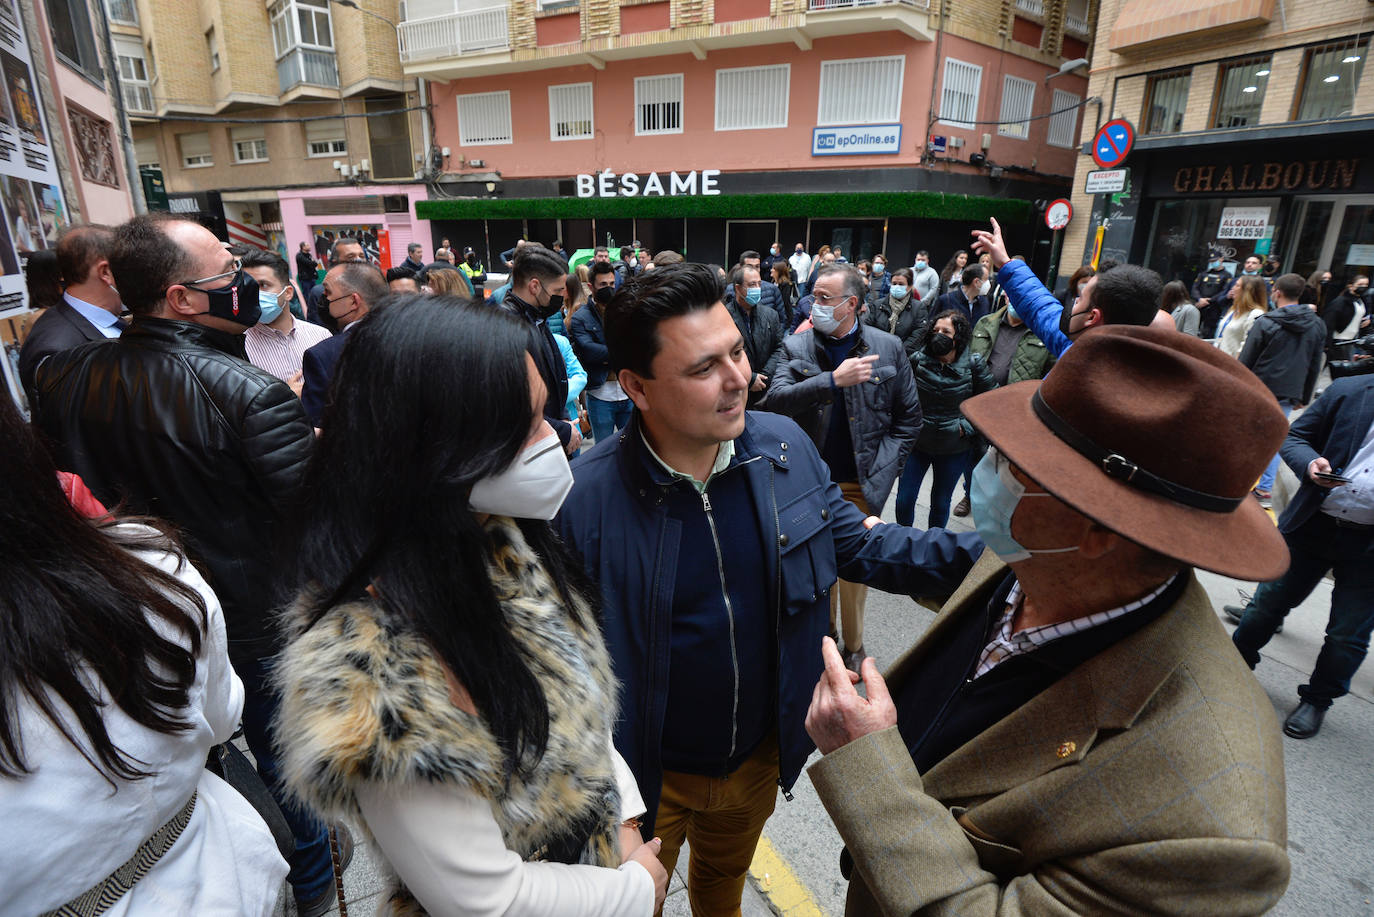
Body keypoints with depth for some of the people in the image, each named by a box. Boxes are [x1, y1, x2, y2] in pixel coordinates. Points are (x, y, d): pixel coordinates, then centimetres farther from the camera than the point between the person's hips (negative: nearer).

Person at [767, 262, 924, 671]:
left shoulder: (888, 347, -2)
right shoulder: (796, 347, -1)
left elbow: (909, 417, 4)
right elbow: (776, 398, -17)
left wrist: (883, 469, -5)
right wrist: (833, 379, -27)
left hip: (862, 483, -1)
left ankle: (853, 643, 32)